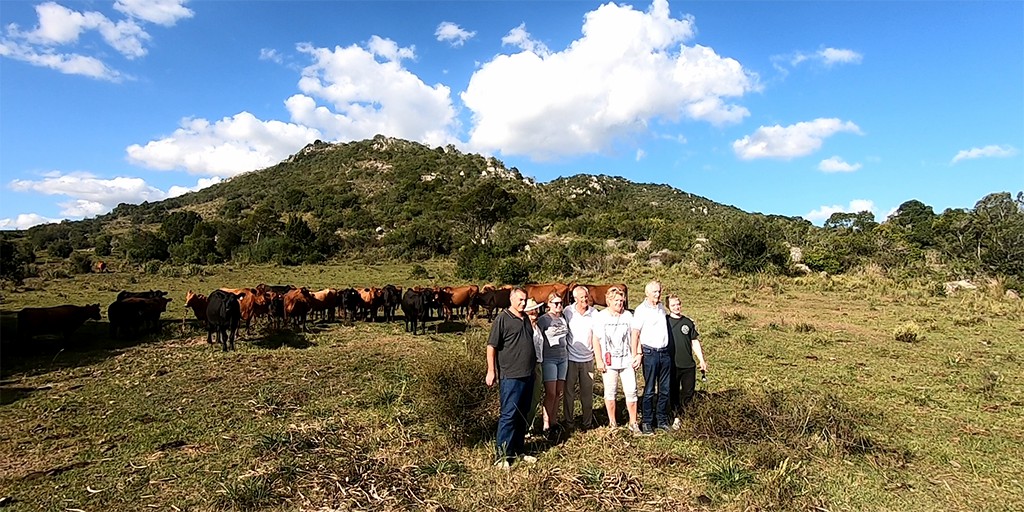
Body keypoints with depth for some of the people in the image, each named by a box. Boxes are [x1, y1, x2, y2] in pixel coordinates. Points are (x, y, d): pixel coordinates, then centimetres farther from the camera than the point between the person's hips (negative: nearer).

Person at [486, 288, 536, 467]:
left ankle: (518, 450, 27)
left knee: (523, 414, 15)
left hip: (528, 376, 8)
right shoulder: (502, 319, -9)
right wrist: (491, 371, -15)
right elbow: (491, 346, -11)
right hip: (510, 376, -8)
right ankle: (503, 455, 6)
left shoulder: (525, 319, 14)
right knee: (508, 415, -4)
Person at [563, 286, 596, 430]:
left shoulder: (594, 313, -2)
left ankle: (587, 422, 24)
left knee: (587, 391, 10)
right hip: (571, 358, -1)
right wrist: (563, 352, 0)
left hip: (587, 358, 2)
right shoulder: (568, 312, -7)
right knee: (568, 390, 7)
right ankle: (568, 420, 21)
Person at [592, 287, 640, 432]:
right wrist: (599, 360, -5)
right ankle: (612, 423, 20)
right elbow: (596, 340, -1)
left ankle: (633, 423, 13)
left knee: (631, 391, 0)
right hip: (609, 362, -2)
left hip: (627, 361, 2)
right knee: (610, 392, 7)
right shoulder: (600, 316, -2)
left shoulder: (628, 315, 6)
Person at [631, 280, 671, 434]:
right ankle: (647, 422, 12)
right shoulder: (641, 310, -8)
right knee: (649, 391, 1)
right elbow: (635, 335, -10)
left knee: (665, 390, 11)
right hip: (650, 353, -6)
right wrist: (636, 356, -14)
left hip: (665, 352, 6)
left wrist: (667, 350, 12)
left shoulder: (661, 308, 11)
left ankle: (662, 420, 23)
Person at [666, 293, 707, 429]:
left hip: (689, 365, 3)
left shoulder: (688, 322, 7)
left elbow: (695, 342, 13)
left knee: (688, 392, 6)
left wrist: (701, 360, 10)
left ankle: (679, 414, 25)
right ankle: (677, 416, 23)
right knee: (673, 393, 6)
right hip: (672, 365, -3)